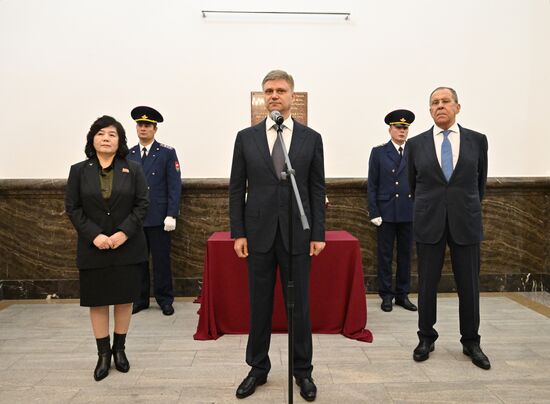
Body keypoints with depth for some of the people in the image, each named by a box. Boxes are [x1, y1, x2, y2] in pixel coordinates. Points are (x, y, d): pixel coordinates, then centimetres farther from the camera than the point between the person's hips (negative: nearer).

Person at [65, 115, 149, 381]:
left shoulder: (133, 169, 2)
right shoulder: (79, 171, 3)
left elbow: (142, 205, -2)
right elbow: (72, 208, 0)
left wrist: (124, 232, -15)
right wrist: (94, 235, -12)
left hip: (127, 247, 0)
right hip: (93, 248, 1)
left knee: (125, 299, 7)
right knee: (97, 302, 7)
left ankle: (119, 349, 24)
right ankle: (103, 354, 21)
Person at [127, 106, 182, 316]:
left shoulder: (167, 153, 0)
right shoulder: (129, 154, 9)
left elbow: (175, 186, -5)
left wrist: (171, 215, -11)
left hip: (158, 218, -3)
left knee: (161, 260, 4)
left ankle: (165, 300, 18)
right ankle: (140, 299, 23)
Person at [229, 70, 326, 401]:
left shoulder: (311, 138, 3)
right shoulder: (246, 137, 4)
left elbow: (318, 190, 3)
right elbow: (237, 189, 4)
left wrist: (318, 234, -2)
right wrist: (238, 233, -2)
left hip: (297, 234, 0)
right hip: (259, 234, 1)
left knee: (300, 305, 8)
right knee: (260, 305, 11)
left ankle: (303, 371, 26)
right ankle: (258, 368, 28)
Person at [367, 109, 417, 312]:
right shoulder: (378, 152, 3)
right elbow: (372, 185, 0)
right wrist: (374, 213, -7)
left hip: (409, 213, 2)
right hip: (386, 213, -2)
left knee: (405, 255, 9)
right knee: (385, 255, 4)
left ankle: (403, 295, 21)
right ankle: (386, 295, 15)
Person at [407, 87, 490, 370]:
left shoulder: (477, 140, 3)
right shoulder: (416, 144, 2)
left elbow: (481, 180, 13)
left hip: (465, 223, 1)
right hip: (429, 223, 0)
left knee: (469, 285, 7)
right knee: (427, 284, 7)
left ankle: (471, 342, 25)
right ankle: (426, 338, 24)